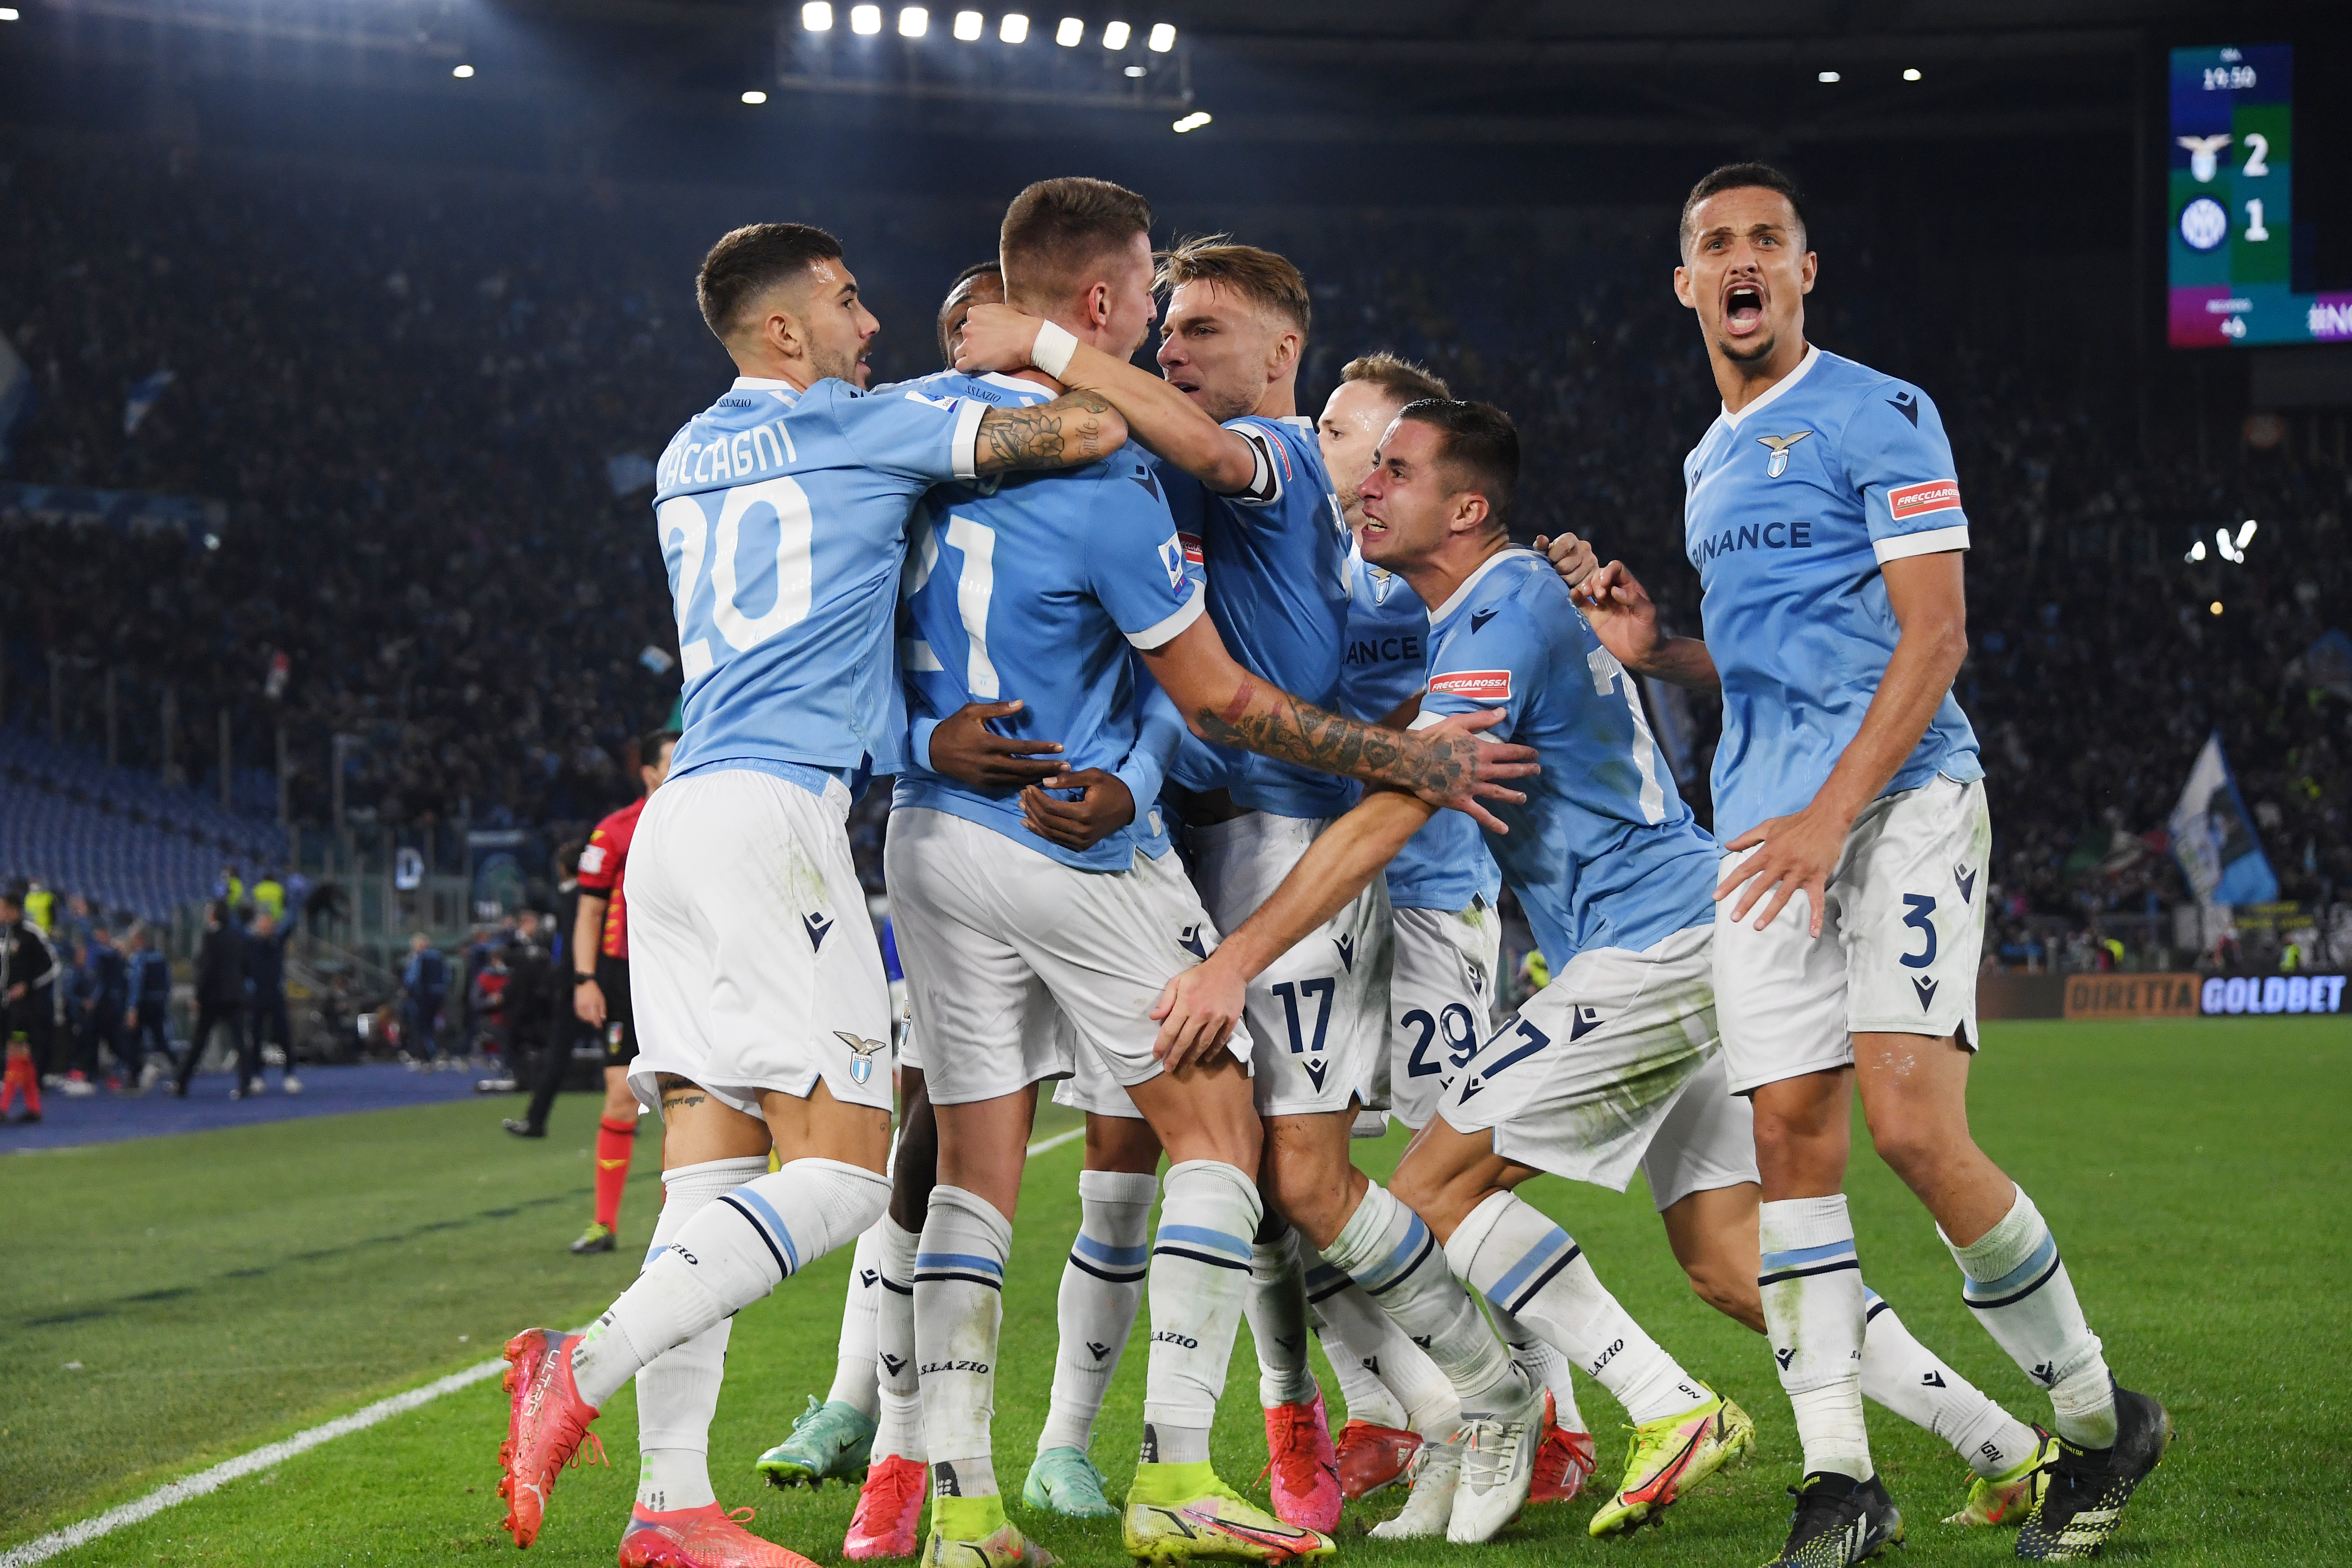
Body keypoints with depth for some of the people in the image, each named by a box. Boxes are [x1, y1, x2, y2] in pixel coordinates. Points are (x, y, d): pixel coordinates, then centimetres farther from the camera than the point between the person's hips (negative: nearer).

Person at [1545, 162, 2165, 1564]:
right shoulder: (1711, 463, 22)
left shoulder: (1881, 417, -3)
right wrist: (1657, 649, 11)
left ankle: (2099, 1423, -1)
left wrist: (1831, 817, -19)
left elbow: (1932, 638, -10)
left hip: (1901, 803, -7)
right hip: (1767, 830, 7)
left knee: (1915, 1128, -18)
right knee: (1789, 1136, -2)